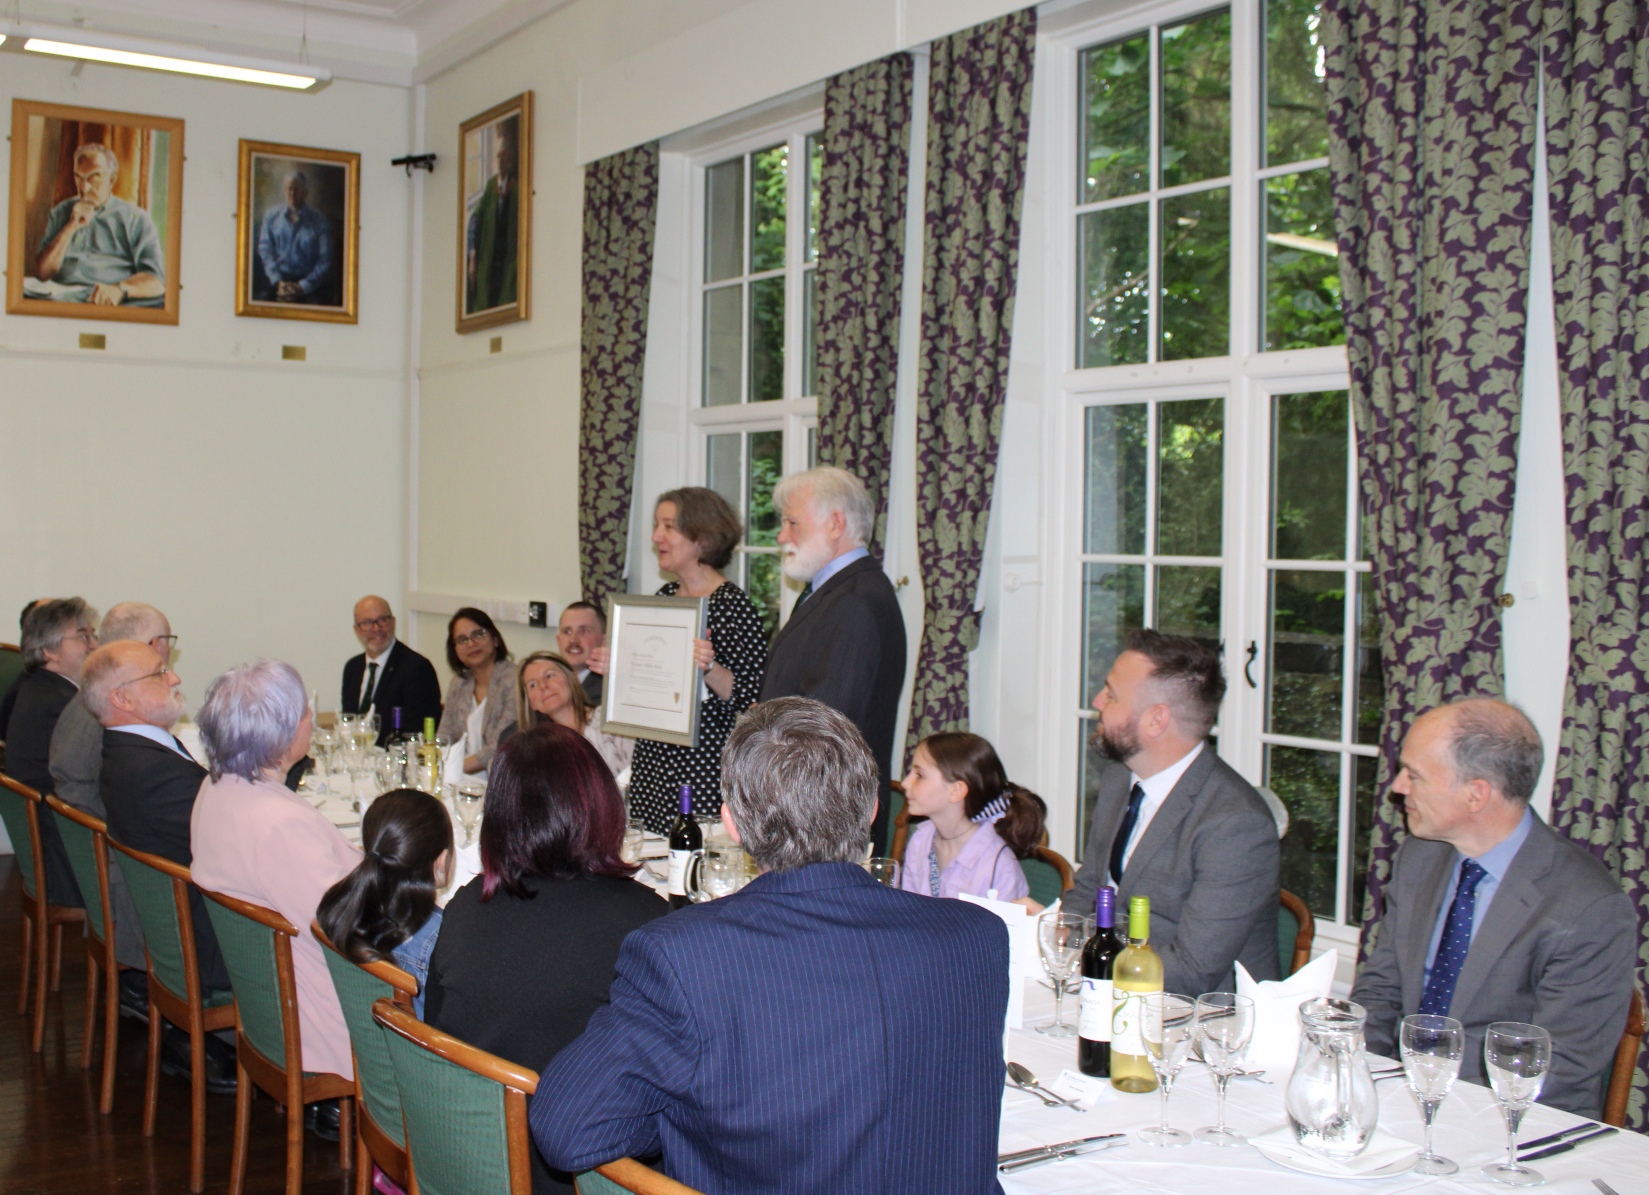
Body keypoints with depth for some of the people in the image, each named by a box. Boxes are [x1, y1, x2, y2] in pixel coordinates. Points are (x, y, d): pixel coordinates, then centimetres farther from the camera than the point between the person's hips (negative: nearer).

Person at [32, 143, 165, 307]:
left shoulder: (136, 219, 13)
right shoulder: (61, 213, 25)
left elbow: (156, 281, -2)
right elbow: (42, 273, 15)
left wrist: (119, 289, -23)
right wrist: (70, 228, 4)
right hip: (63, 299, 2)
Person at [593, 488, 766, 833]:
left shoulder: (733, 605, -11)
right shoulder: (665, 596, 11)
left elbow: (748, 697, -15)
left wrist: (709, 668, -30)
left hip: (704, 766, -8)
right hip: (651, 759, 8)